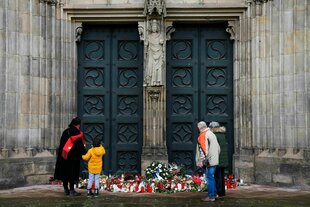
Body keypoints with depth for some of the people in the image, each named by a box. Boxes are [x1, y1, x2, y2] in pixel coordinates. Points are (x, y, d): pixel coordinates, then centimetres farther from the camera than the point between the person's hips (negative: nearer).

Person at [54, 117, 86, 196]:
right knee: (72, 174, -1)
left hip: (62, 156, 7)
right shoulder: (77, 133, -12)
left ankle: (66, 190, 20)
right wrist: (84, 153, 3)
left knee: (64, 172, 12)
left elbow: (61, 144, 15)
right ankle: (72, 191, 2)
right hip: (72, 157, -7)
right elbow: (80, 146, -12)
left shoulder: (65, 131, 10)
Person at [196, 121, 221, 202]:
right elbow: (218, 147, 20)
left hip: (209, 161, -9)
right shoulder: (212, 134, 16)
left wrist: (201, 161, -17)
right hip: (215, 160, 9)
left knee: (209, 178, -6)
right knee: (212, 177, 17)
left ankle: (211, 196, -4)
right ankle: (214, 194, 23)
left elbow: (203, 149, -19)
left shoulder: (203, 135, -12)